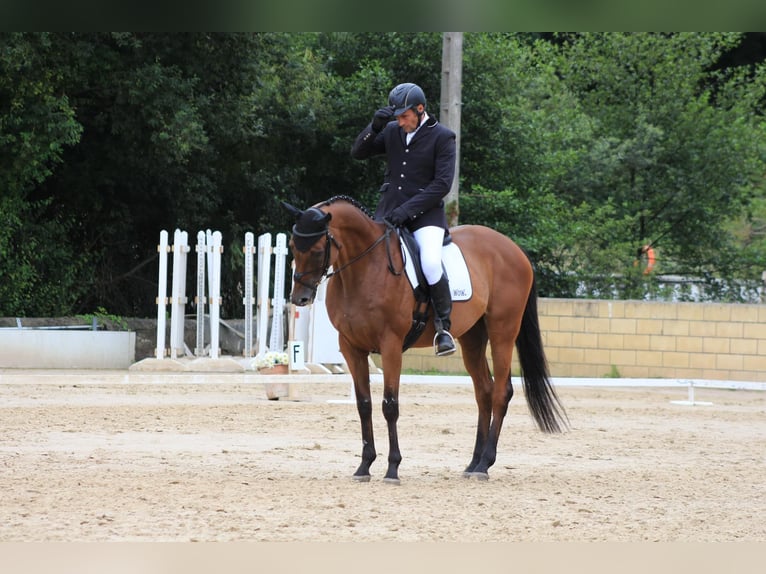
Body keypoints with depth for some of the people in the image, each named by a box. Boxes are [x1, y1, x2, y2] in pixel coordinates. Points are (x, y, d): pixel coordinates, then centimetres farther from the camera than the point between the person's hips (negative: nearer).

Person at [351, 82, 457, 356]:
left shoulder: (442, 137, -4)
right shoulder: (392, 132, 10)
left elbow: (442, 184, -10)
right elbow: (358, 152, 13)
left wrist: (407, 210, -18)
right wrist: (374, 127, -6)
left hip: (426, 213, -5)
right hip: (389, 210, 5)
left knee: (431, 263, -29)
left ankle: (443, 327, -15)